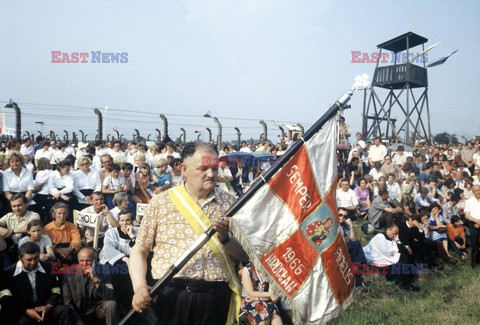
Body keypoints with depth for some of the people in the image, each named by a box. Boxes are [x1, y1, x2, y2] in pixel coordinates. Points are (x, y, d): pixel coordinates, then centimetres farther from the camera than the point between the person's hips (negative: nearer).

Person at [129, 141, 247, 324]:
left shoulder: (229, 203, 7)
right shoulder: (161, 202, 4)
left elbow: (245, 255, 7)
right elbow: (140, 249, 5)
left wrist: (225, 239, -12)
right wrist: (139, 287, -9)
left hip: (215, 297, 1)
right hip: (170, 295, -1)